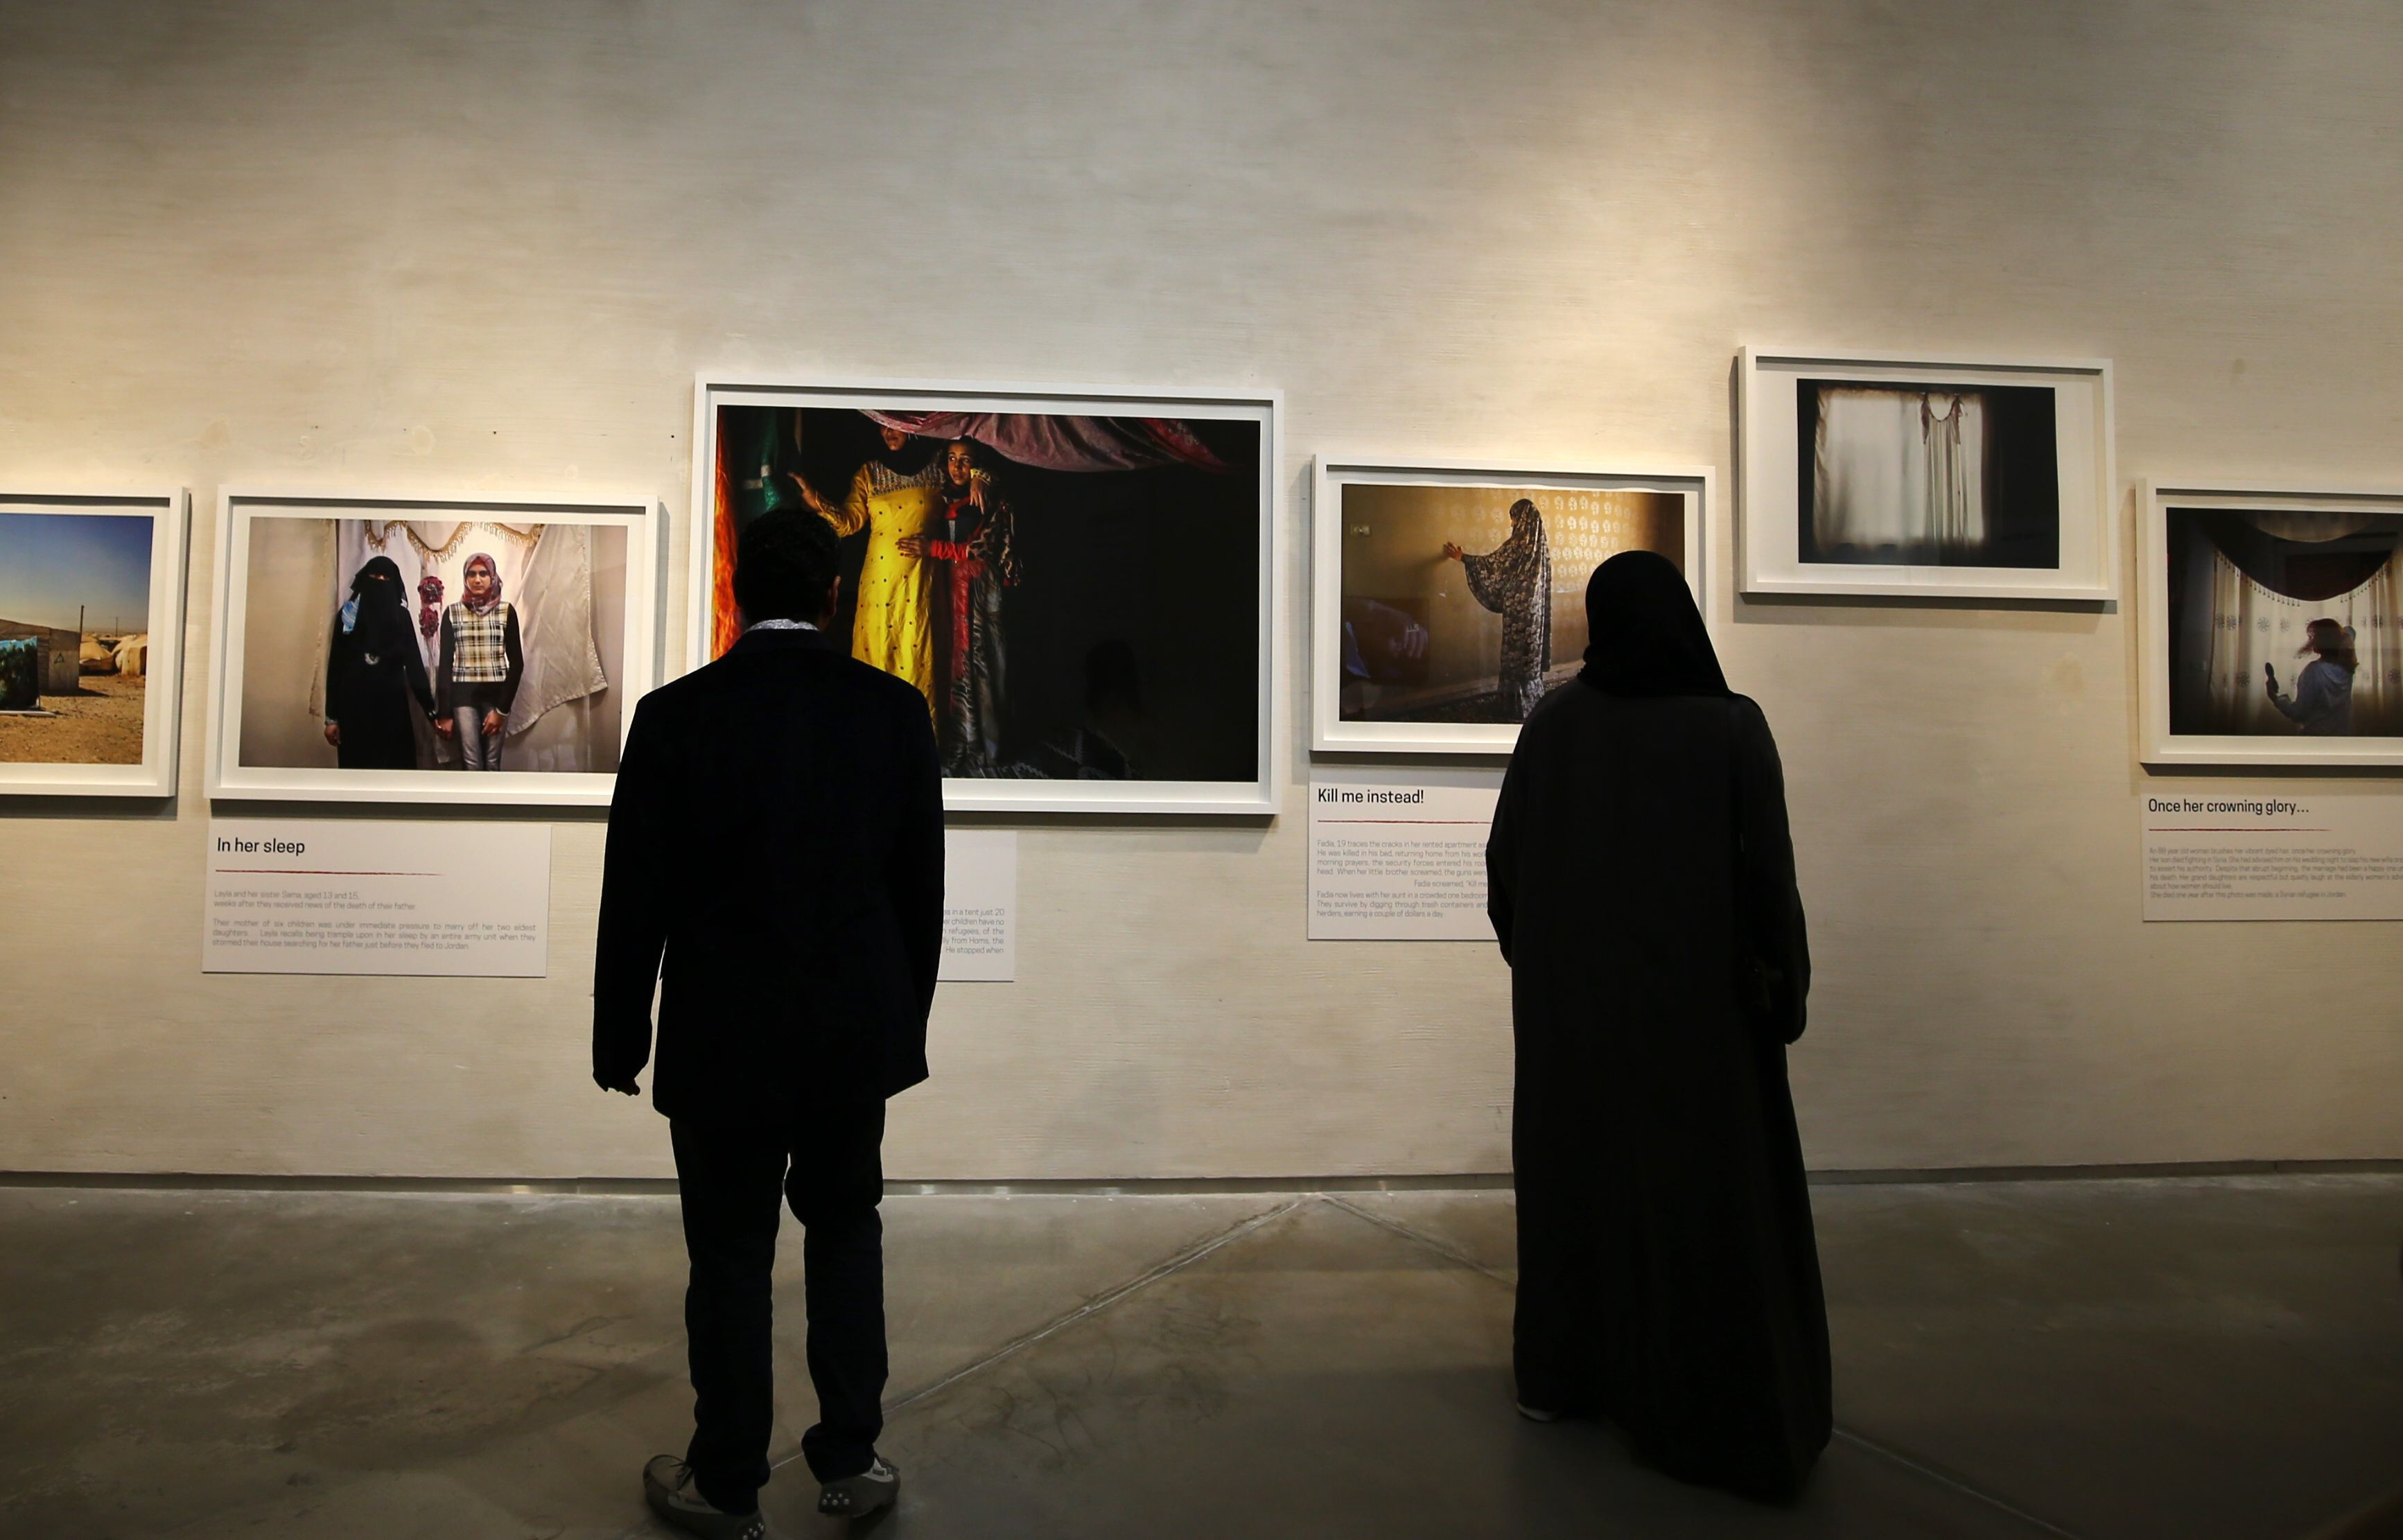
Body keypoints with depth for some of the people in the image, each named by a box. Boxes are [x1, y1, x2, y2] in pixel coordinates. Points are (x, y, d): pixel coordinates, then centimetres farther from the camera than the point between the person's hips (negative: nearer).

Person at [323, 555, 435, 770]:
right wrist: (331, 717, -2)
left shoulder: (401, 616, 6)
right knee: (359, 768, 1)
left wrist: (431, 710, -7)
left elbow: (413, 662, 2)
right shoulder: (347, 615, 3)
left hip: (392, 705, 1)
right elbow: (335, 666, 2)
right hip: (355, 706, -1)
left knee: (395, 769, 0)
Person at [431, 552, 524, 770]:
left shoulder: (507, 611, 1)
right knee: (471, 763, -5)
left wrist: (502, 709, -7)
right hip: (464, 695, 0)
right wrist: (444, 713, -2)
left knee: (492, 762, 3)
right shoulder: (453, 613, 3)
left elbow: (516, 662, -1)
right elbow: (445, 663, 4)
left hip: (496, 694, 0)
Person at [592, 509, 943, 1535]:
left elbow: (635, 896, -6)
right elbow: (921, 886, 1)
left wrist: (620, 1037, 7)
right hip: (859, 1029, 2)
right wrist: (906, 1020, 13)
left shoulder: (676, 714, -10)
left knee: (732, 1256, 12)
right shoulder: (895, 710, -5)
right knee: (844, 1234, 19)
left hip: (723, 1036, -2)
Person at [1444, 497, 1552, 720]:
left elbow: (1491, 563, -7)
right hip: (1535, 607, 8)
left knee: (1517, 652, -2)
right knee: (1531, 651, 15)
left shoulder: (1519, 543, -16)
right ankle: (1533, 701, 21)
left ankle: (1520, 709, 1)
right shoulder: (1540, 543, 7)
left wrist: (1462, 557, 5)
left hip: (1519, 608, -8)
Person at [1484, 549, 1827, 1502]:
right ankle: (1721, 1416, 19)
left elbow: (1504, 860, -1)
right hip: (1695, 995, -3)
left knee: (1574, 1168, 16)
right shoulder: (1731, 726, -12)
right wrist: (1786, 990, 0)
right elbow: (1768, 871, -13)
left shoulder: (1553, 722, -5)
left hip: (1571, 997, 3)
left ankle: (1561, 1374, 28)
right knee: (1707, 1187, 9)